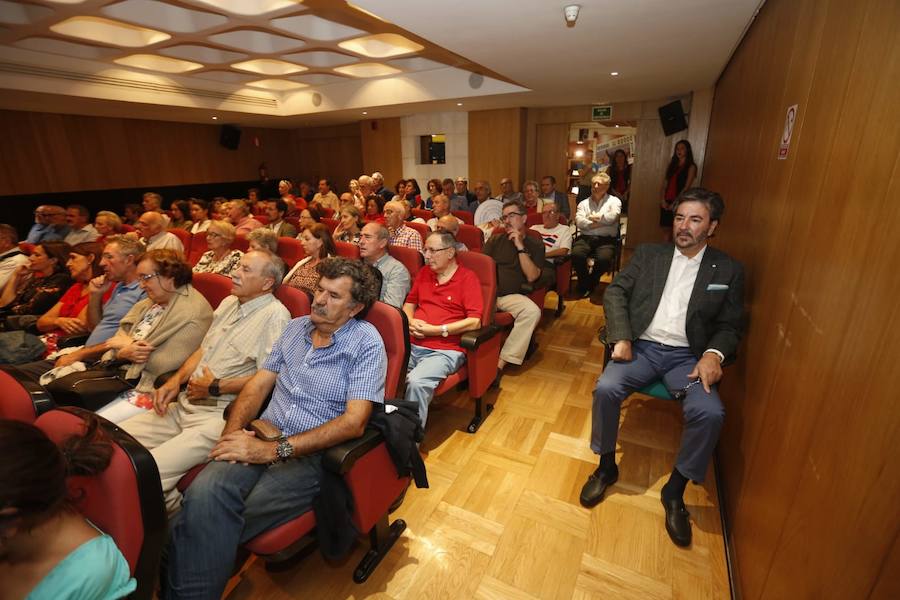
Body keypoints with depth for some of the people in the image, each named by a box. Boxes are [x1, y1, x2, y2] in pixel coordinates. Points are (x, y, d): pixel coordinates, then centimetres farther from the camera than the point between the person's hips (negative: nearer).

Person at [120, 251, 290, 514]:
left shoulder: (275, 315, -15)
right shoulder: (229, 303, 16)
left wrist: (216, 387, -11)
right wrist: (175, 381, 7)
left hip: (218, 416, -9)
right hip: (184, 404, 9)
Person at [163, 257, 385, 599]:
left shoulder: (366, 343, -7)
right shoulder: (296, 328, 12)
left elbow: (353, 422, -15)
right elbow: (258, 385, 14)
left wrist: (274, 450, -18)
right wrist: (234, 430, -6)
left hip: (312, 454, -4)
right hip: (263, 439, 5)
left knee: (212, 519, -24)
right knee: (204, 493, -25)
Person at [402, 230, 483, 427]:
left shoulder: (467, 278, 0)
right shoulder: (424, 272, 18)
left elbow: (474, 321, -9)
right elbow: (409, 303, 27)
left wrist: (436, 330, -12)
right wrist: (410, 321, 3)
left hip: (445, 350, -5)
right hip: (412, 345, 6)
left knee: (417, 381, -32)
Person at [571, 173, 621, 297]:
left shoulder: (614, 201, 12)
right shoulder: (584, 203, 18)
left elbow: (612, 217, -9)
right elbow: (579, 221, 0)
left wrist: (594, 217, 1)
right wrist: (595, 224, -12)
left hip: (606, 239, -1)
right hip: (585, 238, 2)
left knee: (604, 258, -33)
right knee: (576, 254, -31)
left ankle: (591, 282, 0)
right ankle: (584, 283, -4)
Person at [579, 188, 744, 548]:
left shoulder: (728, 270, 9)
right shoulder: (648, 254, 10)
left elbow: (730, 325, 8)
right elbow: (615, 292, 4)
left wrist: (714, 353, -13)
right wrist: (621, 337, -11)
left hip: (687, 355, 0)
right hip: (642, 346, 0)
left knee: (710, 413, -27)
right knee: (606, 389, -27)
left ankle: (674, 491, -1)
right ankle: (606, 466, 0)